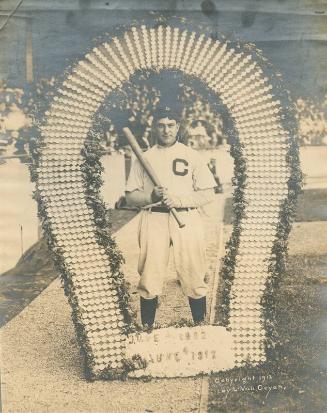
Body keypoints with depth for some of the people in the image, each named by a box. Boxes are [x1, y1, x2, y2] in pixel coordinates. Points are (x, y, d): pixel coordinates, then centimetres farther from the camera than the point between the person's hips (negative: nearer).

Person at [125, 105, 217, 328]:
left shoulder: (192, 155, 9)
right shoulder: (144, 158, 13)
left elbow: (209, 194, 3)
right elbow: (131, 197, 9)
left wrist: (179, 200, -11)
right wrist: (152, 196, -11)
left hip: (187, 219, -1)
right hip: (153, 220, 1)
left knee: (194, 276, -1)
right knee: (149, 278, 1)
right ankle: (147, 327, 13)